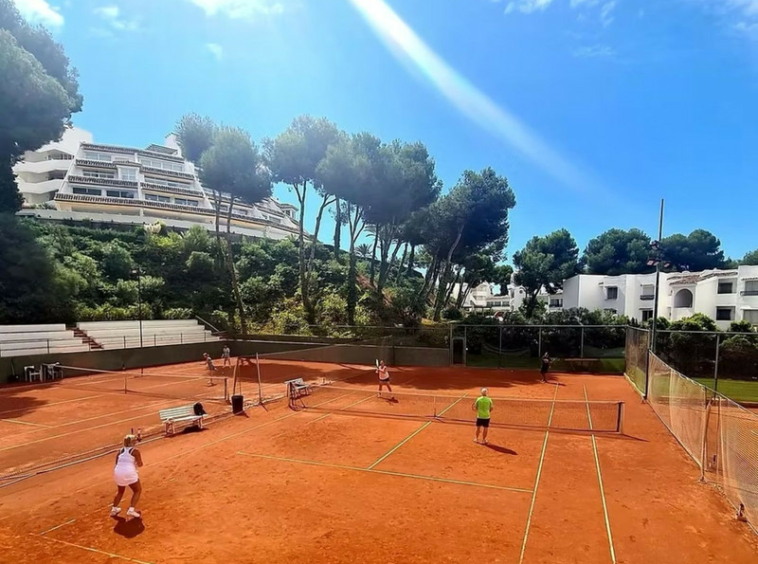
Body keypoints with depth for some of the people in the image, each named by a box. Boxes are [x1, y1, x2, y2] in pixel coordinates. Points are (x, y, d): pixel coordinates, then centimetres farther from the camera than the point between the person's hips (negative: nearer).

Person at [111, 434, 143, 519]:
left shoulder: (120, 451, 16)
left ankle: (114, 509, 34)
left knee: (120, 491, 33)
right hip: (129, 473, -6)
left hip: (118, 473, 6)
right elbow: (140, 464, -3)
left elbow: (117, 463, 20)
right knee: (137, 490, 11)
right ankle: (131, 510, -3)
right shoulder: (135, 451, 1)